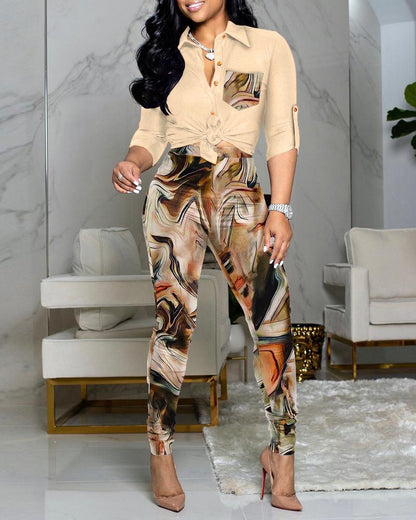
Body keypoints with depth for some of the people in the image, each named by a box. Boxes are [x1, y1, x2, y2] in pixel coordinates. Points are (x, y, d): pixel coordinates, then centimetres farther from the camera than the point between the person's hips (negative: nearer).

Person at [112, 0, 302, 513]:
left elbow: (282, 134, 1)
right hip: (173, 193, 1)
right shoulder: (166, 54, 16)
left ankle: (281, 454, 2)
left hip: (239, 193, -1)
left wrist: (280, 208, -7)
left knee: (273, 319, -11)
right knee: (174, 318, -4)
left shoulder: (268, 46, 8)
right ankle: (161, 450, 8)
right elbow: (150, 133, 13)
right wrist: (130, 163, -9)